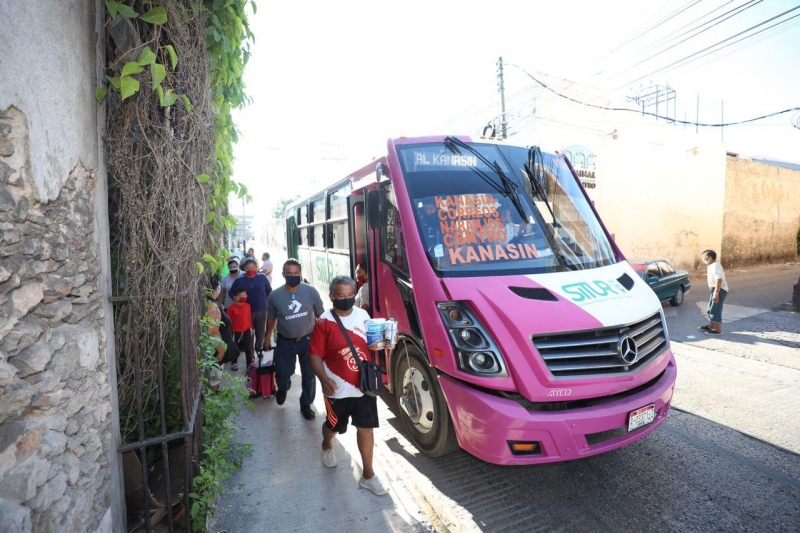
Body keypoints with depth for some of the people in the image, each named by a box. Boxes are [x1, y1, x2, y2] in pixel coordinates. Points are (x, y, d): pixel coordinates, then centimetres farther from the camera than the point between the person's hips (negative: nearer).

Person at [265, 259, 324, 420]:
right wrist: (267, 337, 12)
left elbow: (321, 315, -3)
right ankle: (282, 389, 49)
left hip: (308, 340, 0)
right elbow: (271, 318, 6)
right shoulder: (275, 295, -9)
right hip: (285, 342, 1)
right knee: (282, 373, 12)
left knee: (309, 375, 9)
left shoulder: (311, 291, -12)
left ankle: (306, 404, 32)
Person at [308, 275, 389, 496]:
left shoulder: (363, 316, -1)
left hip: (364, 386, 3)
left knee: (366, 428, 9)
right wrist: (324, 379, -27)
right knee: (334, 426, 20)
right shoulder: (324, 323, -15)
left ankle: (368, 475, 25)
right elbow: (315, 354, -13)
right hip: (338, 389, -3)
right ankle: (326, 447, 55)